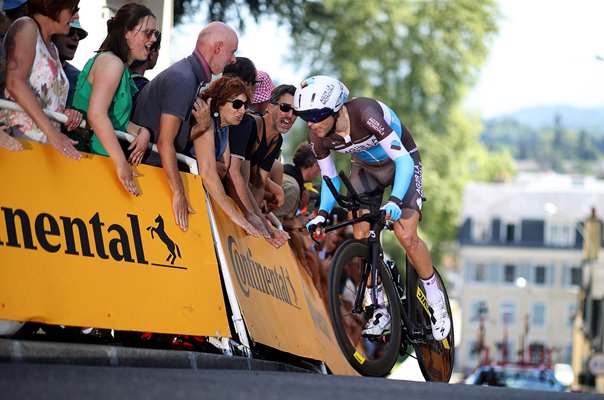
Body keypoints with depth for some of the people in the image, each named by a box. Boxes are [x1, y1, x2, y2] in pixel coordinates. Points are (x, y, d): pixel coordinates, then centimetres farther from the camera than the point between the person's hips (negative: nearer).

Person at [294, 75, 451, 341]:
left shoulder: (365, 114, -39)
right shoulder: (317, 137, -22)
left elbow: (404, 161, -40)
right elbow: (330, 179, -6)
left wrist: (395, 200, -54)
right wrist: (322, 214, -24)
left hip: (400, 162, -5)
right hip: (366, 167, 5)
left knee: (406, 236, -17)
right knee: (361, 235, -11)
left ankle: (436, 301, 4)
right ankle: (379, 310, 1)